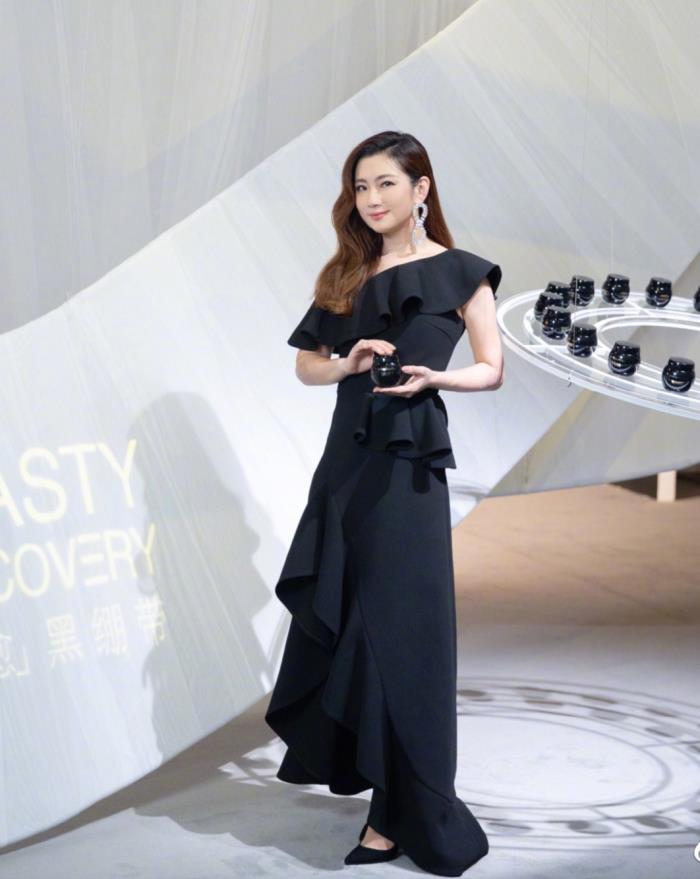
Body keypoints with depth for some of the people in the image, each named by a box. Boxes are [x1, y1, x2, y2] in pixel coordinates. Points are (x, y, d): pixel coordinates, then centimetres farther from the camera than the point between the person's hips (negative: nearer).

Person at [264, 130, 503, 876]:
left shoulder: (458, 272, 0)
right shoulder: (344, 276, 12)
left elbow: (491, 370, 2)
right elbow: (306, 364, 14)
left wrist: (432, 376, -17)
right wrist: (350, 365, -6)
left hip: (408, 461, -5)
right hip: (346, 455, 5)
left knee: (400, 630, -6)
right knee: (331, 619, 7)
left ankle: (406, 814, -1)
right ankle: (356, 762, 24)